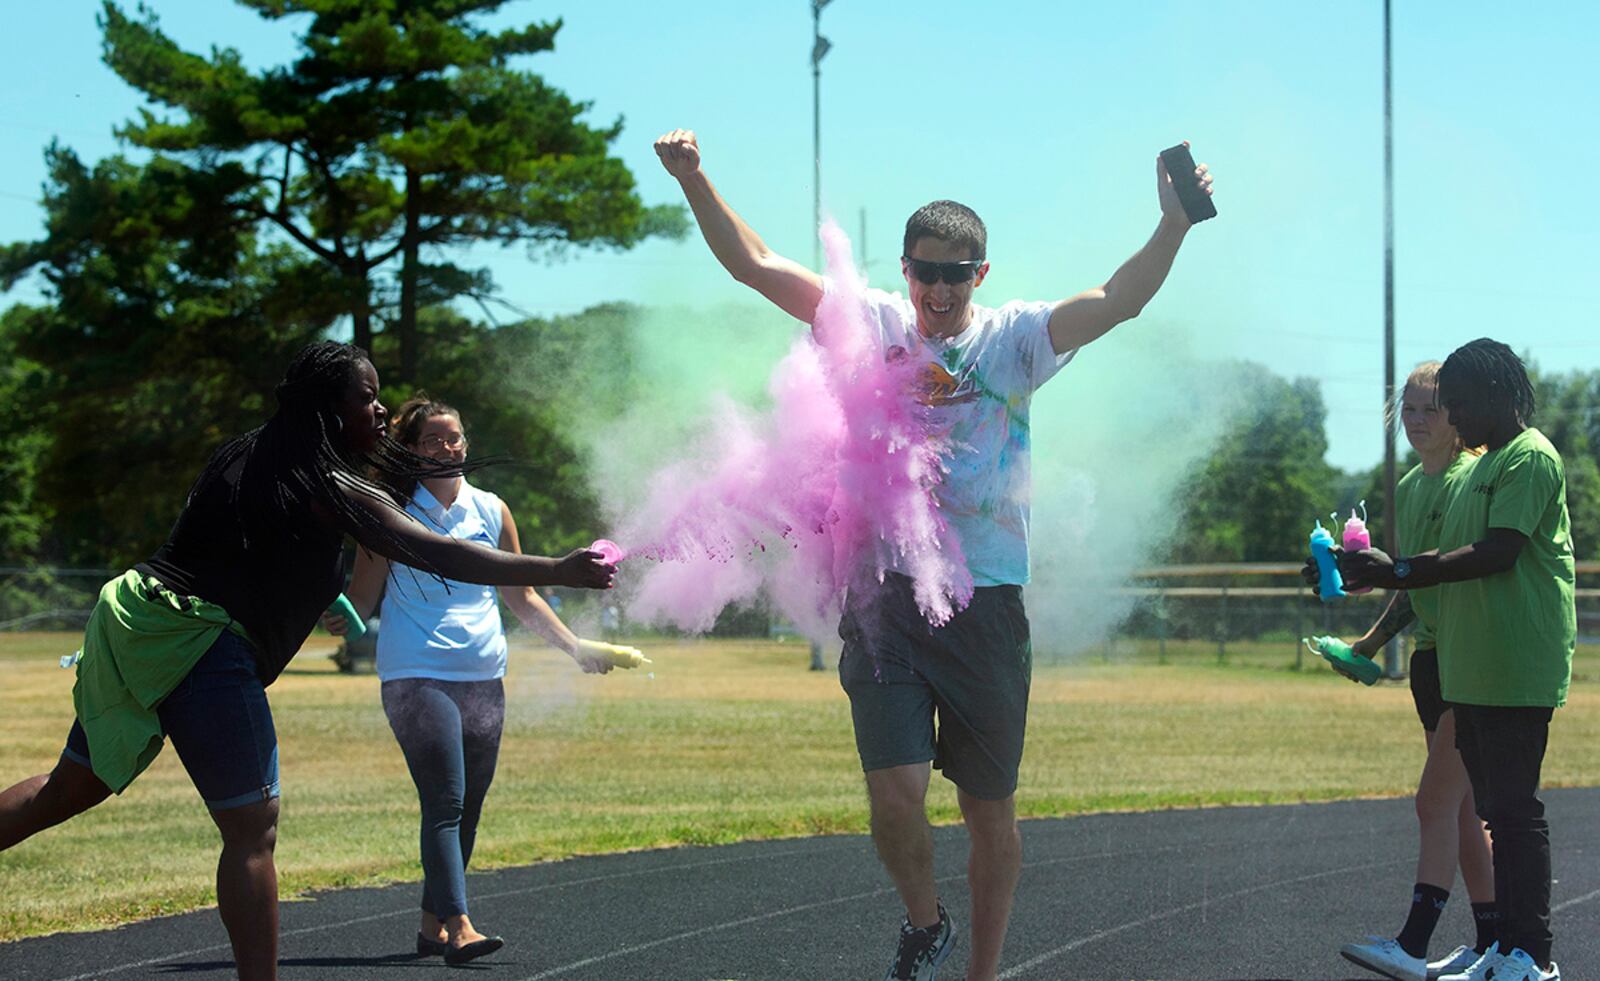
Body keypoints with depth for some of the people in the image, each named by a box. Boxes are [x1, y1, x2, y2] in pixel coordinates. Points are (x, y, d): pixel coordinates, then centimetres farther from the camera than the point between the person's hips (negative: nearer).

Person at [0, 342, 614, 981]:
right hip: (200, 646, -8)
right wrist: (562, 572, -12)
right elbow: (441, 555, -12)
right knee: (252, 829, -4)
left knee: (75, 785, 20)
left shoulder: (246, 455, 15)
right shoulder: (331, 489, -7)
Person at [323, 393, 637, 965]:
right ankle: (457, 927, -20)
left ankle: (433, 924, 17)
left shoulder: (491, 511, 11)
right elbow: (362, 600, -1)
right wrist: (339, 620, -24)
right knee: (445, 803, -15)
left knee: (467, 808, 7)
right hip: (417, 676, -5)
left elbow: (522, 599, 19)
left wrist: (576, 648, 14)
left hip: (483, 678, 5)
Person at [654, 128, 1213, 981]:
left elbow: (1118, 301, -10)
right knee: (895, 794, -11)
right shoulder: (872, 324, 6)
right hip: (884, 596, 0)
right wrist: (695, 181, -7)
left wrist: (1174, 227, -26)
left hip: (987, 599, 0)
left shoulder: (1015, 339, 3)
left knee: (990, 809, 7)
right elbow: (752, 264, 5)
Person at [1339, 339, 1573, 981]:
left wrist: (1398, 572, -21)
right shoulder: (1484, 466, 22)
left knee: (1515, 808, -9)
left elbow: (1498, 552, -21)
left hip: (1516, 673, -10)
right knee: (1496, 808, 12)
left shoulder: (1530, 458, -10)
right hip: (1473, 671, 10)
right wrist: (1376, 573, 13)